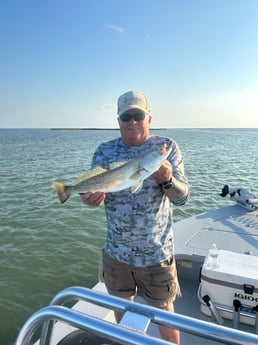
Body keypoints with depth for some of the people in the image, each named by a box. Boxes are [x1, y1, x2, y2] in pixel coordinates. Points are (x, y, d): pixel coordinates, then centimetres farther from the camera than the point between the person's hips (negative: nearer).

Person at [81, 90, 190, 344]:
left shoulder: (167, 147, -9)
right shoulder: (104, 151, -3)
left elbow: (182, 197, -13)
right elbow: (93, 190, -2)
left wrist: (167, 179, -35)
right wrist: (91, 198, -26)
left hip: (156, 254, -2)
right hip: (115, 253, 3)